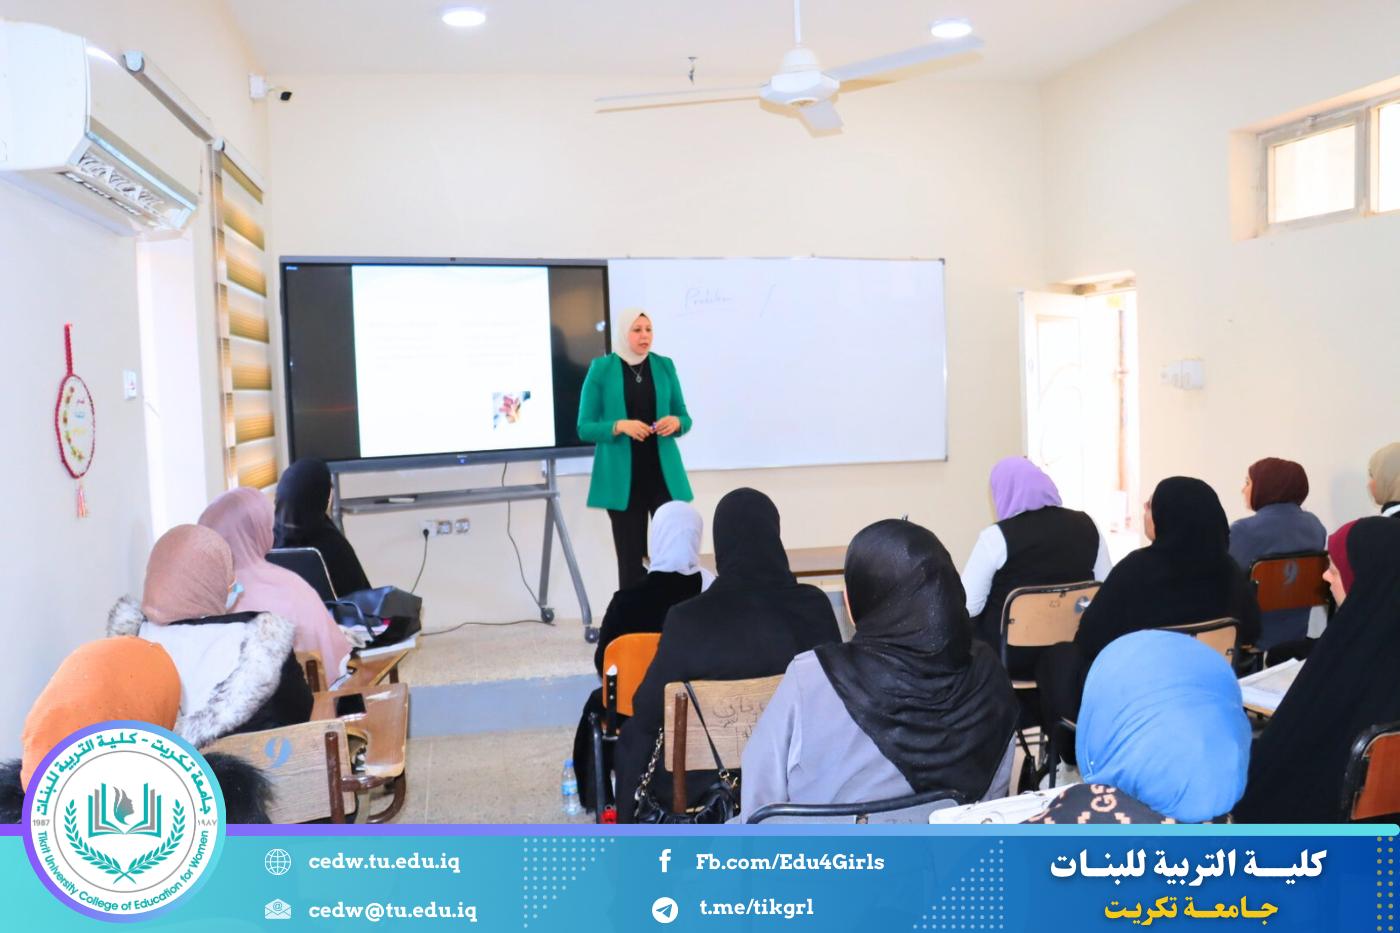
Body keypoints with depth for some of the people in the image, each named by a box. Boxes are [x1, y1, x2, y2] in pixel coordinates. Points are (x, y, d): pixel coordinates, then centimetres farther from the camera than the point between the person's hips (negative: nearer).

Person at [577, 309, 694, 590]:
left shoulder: (664, 366, 5)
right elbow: (585, 428, -2)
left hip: (664, 474, 2)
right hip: (623, 479, -2)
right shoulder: (601, 369, -2)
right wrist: (619, 426, -20)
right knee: (631, 559, 4)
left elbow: (685, 418, 12)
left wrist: (676, 422, -12)